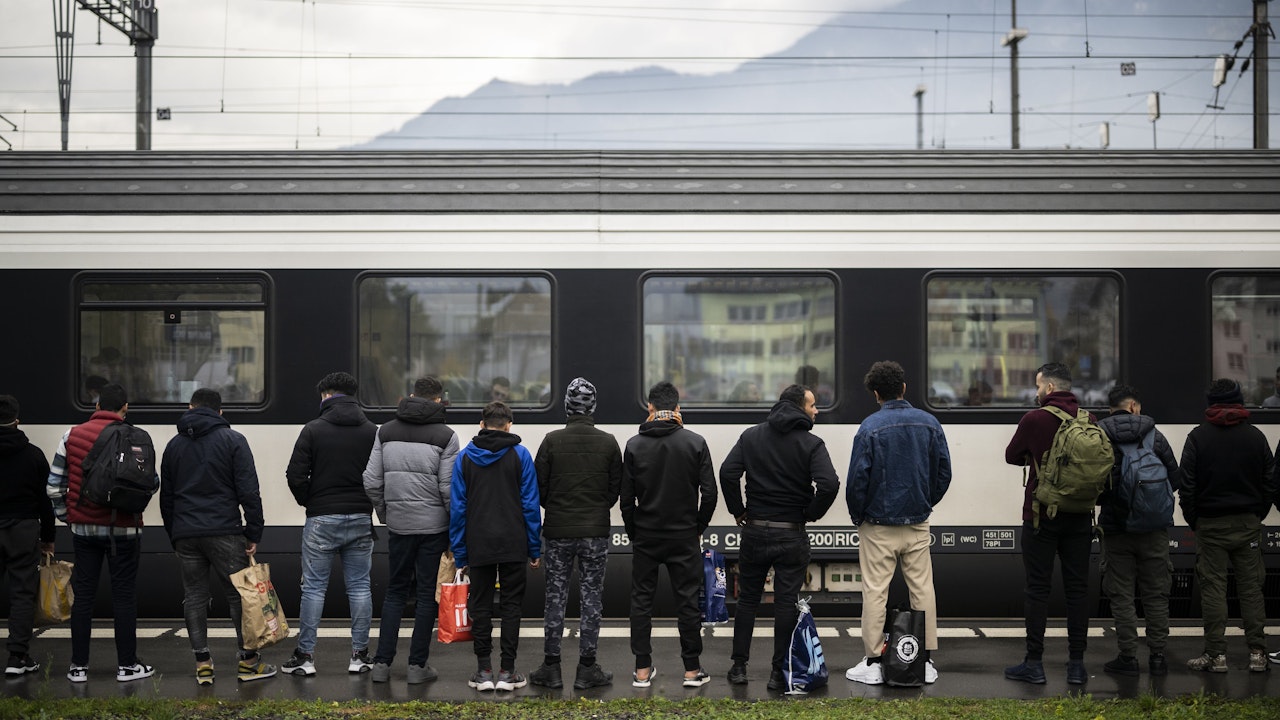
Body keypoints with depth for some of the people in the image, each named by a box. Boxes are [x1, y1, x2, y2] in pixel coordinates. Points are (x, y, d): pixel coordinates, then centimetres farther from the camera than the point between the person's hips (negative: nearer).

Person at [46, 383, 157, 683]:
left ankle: (79, 666, 12)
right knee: (124, 595, 5)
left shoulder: (72, 436, 0)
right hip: (123, 529, -3)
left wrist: (65, 515, 15)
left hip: (84, 526, 3)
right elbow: (151, 482, -9)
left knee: (83, 594, 9)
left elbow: (54, 485, 2)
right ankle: (127, 665, 9)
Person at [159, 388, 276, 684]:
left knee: (194, 596, 8)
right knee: (239, 593, 2)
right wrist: (254, 533, -3)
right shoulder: (232, 440, 1)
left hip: (185, 534, 4)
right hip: (224, 530, -4)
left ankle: (202, 663, 6)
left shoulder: (174, 445, 14)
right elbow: (248, 490, -6)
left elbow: (166, 496, 18)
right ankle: (248, 661, 5)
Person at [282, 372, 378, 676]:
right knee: (359, 587, 8)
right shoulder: (372, 431, 4)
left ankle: (304, 656, 4)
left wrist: (309, 502, 8)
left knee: (314, 587, 3)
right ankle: (360, 655, 9)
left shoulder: (314, 430, -4)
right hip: (361, 519, 3)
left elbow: (295, 475, -8)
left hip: (322, 519, -3)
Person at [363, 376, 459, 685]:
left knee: (395, 590, 14)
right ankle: (418, 665, 5)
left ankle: (382, 662, 9)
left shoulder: (386, 431, 5)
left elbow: (372, 481, 2)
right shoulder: (445, 436, -7)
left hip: (399, 525, 3)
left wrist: (385, 514, 15)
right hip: (434, 525, -3)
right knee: (428, 593, 4)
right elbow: (448, 487, -11)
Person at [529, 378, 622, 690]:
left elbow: (539, 486, -2)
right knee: (592, 599, 6)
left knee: (556, 597, 7)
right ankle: (587, 668, 7)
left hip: (558, 530, 0)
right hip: (596, 532, 0)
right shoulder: (608, 442, -3)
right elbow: (616, 488, 4)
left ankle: (551, 667, 9)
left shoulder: (552, 441, -6)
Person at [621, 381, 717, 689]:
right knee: (687, 600, 6)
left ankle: (642, 670, 9)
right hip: (684, 536, 0)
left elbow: (626, 498, -2)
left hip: (645, 536, 1)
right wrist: (698, 527, 8)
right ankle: (692, 669, 9)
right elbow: (709, 492, -5)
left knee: (641, 599, 8)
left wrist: (633, 532, 10)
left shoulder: (634, 445, -4)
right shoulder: (695, 442, -5)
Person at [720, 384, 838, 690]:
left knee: (747, 599, 13)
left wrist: (738, 511, 3)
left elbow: (727, 473, -8)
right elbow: (829, 484, -20)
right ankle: (779, 672, 5)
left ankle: (739, 667, 14)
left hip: (754, 531, 3)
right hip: (792, 535, -2)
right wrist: (811, 514, -4)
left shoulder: (752, 436, 2)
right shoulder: (811, 444, -7)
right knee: (786, 603, 4)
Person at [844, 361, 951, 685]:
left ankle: (873, 663, 5)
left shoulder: (870, 427, -11)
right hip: (917, 525, 4)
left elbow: (858, 478, -11)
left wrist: (858, 516, 3)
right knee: (922, 589, 9)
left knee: (875, 591, 2)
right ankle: (926, 661, 12)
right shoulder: (929, 423, 2)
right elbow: (944, 472, 5)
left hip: (878, 525, -4)